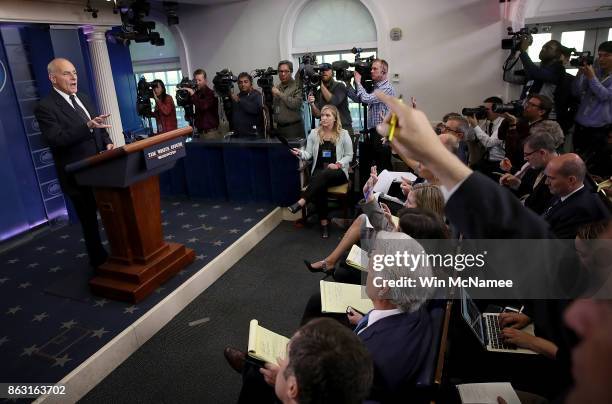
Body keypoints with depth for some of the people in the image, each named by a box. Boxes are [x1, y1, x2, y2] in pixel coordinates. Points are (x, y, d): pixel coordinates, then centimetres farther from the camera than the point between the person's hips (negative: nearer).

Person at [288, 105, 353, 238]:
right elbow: (309, 154, 5)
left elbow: (349, 156, 5)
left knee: (323, 174, -37)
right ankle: (324, 222, -22)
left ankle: (301, 202, -36)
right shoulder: (314, 133, 8)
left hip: (338, 173, -2)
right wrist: (300, 153, -18)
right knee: (319, 184, -33)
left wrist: (338, 164, -12)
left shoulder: (343, 134, 2)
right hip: (318, 172, 2)